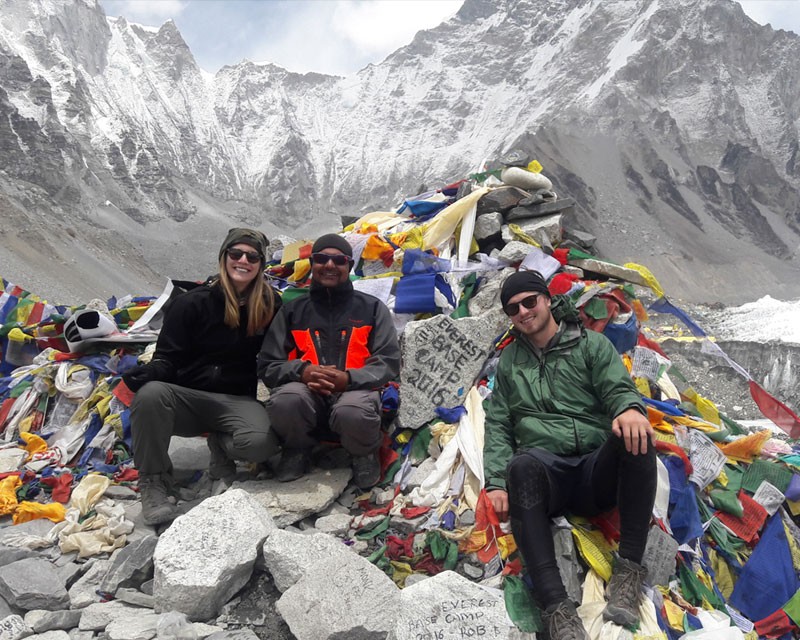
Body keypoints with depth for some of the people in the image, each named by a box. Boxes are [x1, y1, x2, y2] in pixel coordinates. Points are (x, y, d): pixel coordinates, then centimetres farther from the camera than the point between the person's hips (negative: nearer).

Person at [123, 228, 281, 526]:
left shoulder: (270, 306, 3)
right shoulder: (192, 303, -3)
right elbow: (167, 357, -5)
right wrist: (150, 372, -27)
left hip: (237, 401, 1)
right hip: (187, 397, 0)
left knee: (261, 442, -32)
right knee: (150, 392, -34)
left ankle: (220, 446, 5)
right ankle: (154, 481, -15)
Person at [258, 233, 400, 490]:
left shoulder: (372, 308, 11)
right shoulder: (292, 310, 14)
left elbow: (389, 362, 1)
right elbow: (268, 365, 8)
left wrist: (349, 378, -18)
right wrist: (302, 371, -15)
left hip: (355, 389, -1)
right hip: (306, 391, 1)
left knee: (354, 413, -37)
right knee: (284, 401, -34)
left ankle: (365, 454, 0)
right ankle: (298, 450, 0)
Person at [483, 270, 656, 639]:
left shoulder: (592, 344, 15)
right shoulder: (509, 362, 21)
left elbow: (618, 388, 0)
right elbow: (498, 427, 15)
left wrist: (630, 409, -27)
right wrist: (496, 483, -1)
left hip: (598, 471, 0)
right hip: (546, 469, 0)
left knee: (635, 437, -33)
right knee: (521, 465, -36)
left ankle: (629, 570, -24)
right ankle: (556, 606, -40)